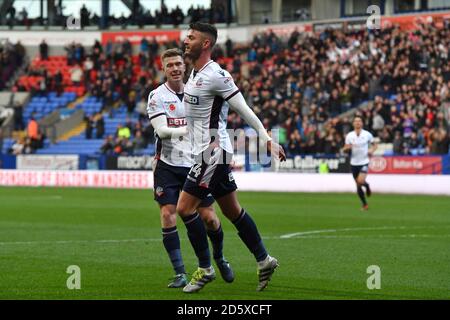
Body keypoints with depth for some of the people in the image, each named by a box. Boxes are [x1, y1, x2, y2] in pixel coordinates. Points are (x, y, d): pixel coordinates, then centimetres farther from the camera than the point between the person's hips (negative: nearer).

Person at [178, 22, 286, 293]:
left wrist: (267, 139, -17)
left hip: (213, 152, -9)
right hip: (205, 151, 9)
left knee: (185, 208, -9)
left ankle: (205, 268, 0)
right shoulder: (195, 73, 12)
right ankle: (264, 260, 22)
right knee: (233, 210, 14)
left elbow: (244, 109, -16)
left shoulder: (216, 75, -16)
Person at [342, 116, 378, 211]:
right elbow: (344, 149, 2)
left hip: (364, 162, -2)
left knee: (361, 181, -24)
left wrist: (372, 150, -11)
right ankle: (365, 205, 22)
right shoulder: (349, 135, -1)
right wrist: (347, 148, -22)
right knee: (358, 186, 6)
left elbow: (374, 145, 10)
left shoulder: (367, 134, -3)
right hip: (354, 163, 2)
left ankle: (367, 186, 13)